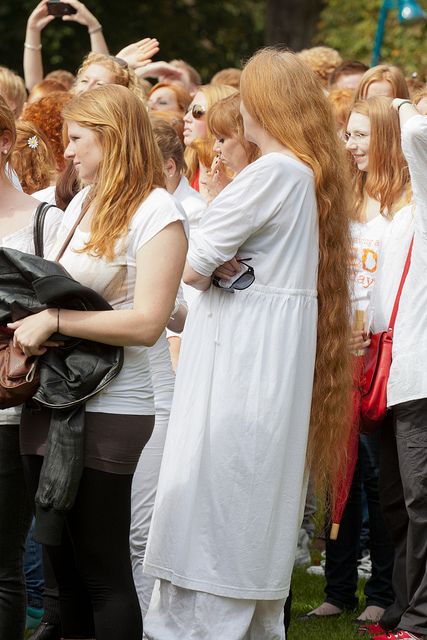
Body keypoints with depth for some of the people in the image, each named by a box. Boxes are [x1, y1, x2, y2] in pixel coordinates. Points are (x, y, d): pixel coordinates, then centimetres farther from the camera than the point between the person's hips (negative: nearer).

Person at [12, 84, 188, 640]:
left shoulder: (156, 212, -9)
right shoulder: (82, 203, 14)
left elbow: (147, 323, -18)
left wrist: (54, 319, -18)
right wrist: (28, 326, -1)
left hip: (107, 411, -8)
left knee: (102, 572, -3)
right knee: (63, 566, 12)